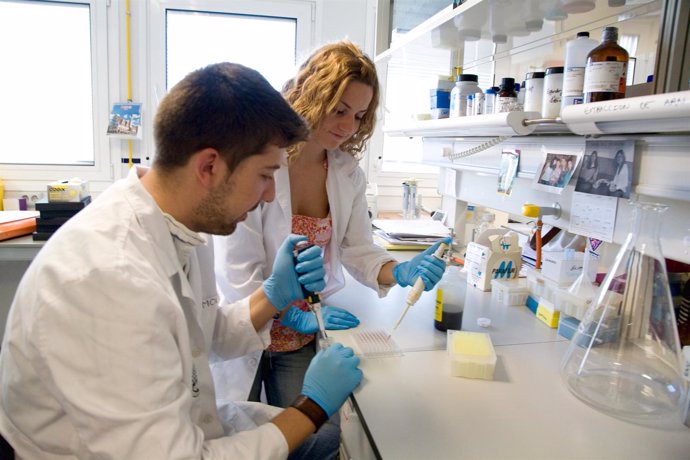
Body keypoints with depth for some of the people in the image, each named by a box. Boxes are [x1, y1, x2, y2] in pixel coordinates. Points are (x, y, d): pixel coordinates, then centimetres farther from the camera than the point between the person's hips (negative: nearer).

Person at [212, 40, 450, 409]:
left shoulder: (348, 173, -2)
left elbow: (359, 251, -1)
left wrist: (400, 272, -20)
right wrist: (298, 317, -20)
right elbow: (236, 270, -20)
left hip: (304, 338, 4)